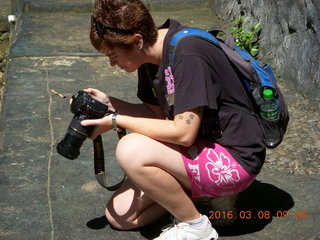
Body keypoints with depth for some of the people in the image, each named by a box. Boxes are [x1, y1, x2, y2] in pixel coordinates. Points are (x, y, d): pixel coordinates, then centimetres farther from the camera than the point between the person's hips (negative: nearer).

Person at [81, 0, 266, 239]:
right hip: (201, 147, 9)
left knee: (131, 150, -29)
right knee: (119, 215, 2)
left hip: (235, 157, -9)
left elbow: (184, 133, -28)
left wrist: (117, 120, -20)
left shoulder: (188, 54, -26)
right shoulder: (151, 54, 1)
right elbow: (158, 113, 9)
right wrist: (109, 103, -5)